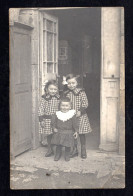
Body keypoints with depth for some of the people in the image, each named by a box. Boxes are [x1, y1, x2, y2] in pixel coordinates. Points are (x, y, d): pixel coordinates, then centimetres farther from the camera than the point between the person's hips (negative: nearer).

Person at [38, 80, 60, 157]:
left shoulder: (59, 98, -1)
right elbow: (41, 109, -5)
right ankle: (50, 150, 28)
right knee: (49, 135, 11)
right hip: (47, 120, -1)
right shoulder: (44, 98, -7)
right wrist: (41, 120, -7)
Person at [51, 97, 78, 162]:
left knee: (68, 146, 5)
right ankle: (57, 155, 29)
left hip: (69, 133, -1)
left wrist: (76, 131, -5)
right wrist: (54, 128, -1)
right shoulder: (57, 114, -3)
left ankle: (67, 156, 26)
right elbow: (53, 122, 9)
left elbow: (75, 123, -3)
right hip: (59, 133, 2)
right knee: (58, 145, 9)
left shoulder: (72, 114, -7)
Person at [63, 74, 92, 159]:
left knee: (81, 134, 3)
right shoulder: (66, 93, 5)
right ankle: (75, 150, 23)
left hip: (80, 116, -3)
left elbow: (85, 103, -10)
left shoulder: (81, 92, -6)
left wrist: (80, 111, -20)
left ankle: (83, 151, 17)